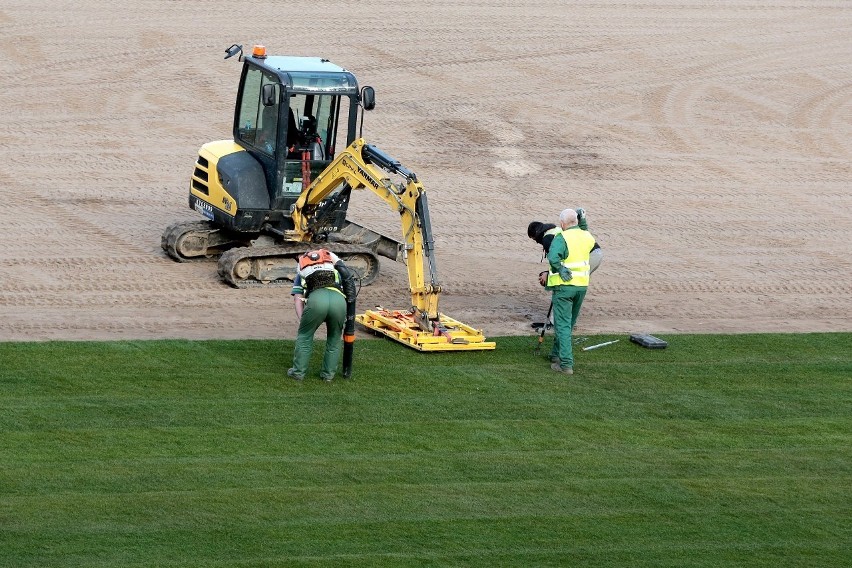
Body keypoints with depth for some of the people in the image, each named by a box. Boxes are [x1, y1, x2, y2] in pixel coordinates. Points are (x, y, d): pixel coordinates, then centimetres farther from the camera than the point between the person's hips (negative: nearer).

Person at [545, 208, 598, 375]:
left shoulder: (561, 238, -15)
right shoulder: (587, 237, 3)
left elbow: (553, 257, -31)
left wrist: (560, 270, -14)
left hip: (564, 285, -6)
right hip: (582, 285, 6)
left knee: (563, 325, -3)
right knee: (569, 322, 21)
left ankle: (566, 363, -9)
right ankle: (556, 354, 35)